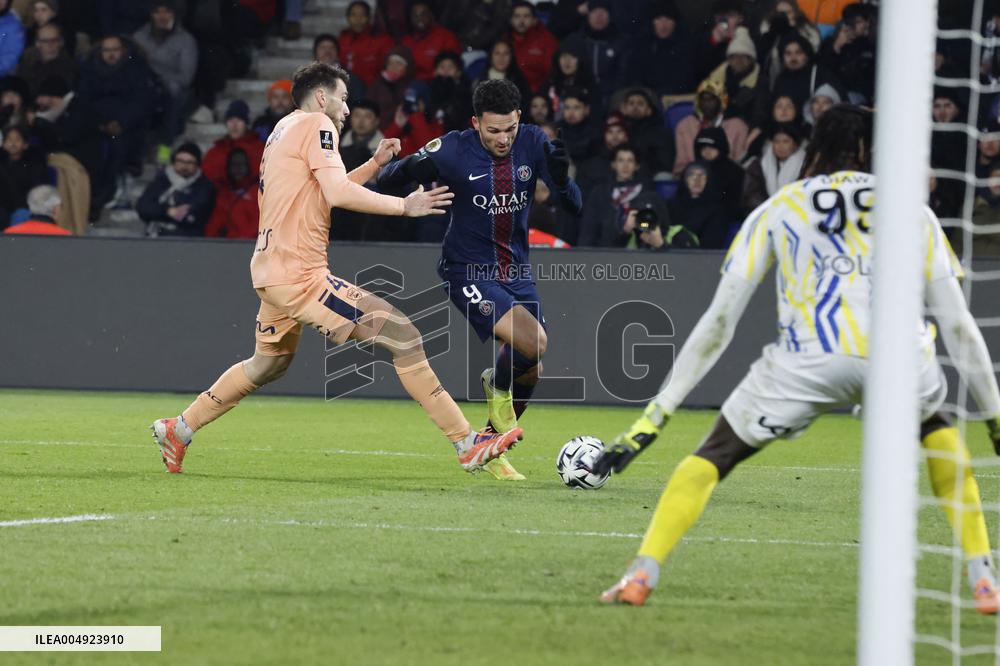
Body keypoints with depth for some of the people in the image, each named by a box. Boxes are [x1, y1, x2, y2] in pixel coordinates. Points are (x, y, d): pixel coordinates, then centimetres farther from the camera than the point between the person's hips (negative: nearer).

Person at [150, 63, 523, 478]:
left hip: (270, 269, 10)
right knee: (402, 336, -12)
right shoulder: (316, 124, -7)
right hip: (299, 273, -10)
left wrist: (374, 164, 24)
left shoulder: (285, 128, 21)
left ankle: (179, 430, 37)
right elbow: (337, 194, -19)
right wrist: (404, 206, -13)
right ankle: (467, 444, -16)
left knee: (269, 362, 32)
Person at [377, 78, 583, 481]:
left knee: (531, 370, 6)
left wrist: (561, 178, -32)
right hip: (468, 271, -5)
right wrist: (405, 169, -33)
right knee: (533, 342, -25)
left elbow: (573, 205, -9)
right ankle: (497, 386, 9)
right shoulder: (453, 151, -17)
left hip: (516, 269, 5)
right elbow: (386, 180, -8)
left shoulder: (532, 144, -7)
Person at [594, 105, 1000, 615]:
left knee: (714, 454, 19)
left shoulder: (777, 208, 26)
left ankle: (641, 573, 5)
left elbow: (717, 323, 22)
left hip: (809, 360, -1)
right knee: (937, 430, 33)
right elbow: (958, 325, 25)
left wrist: (658, 413, 24)